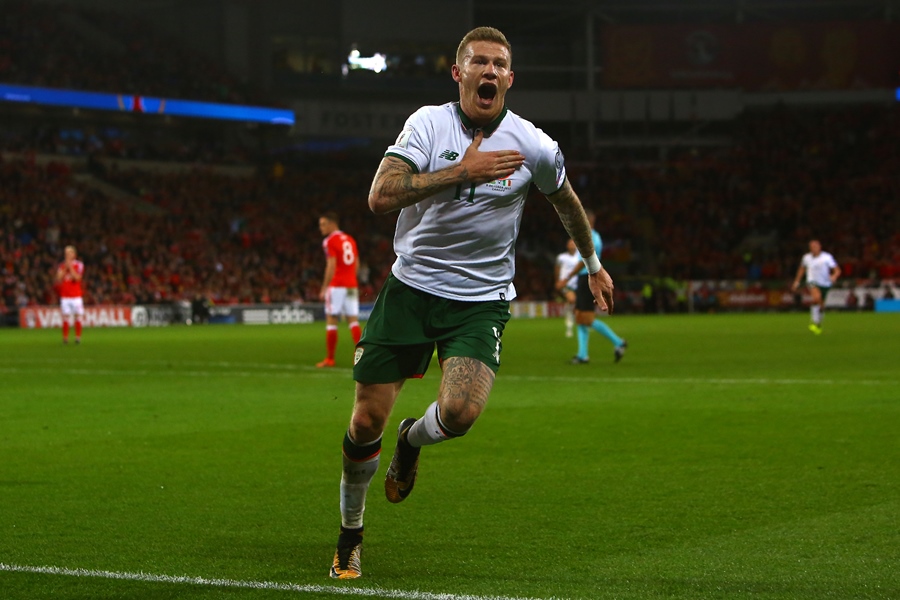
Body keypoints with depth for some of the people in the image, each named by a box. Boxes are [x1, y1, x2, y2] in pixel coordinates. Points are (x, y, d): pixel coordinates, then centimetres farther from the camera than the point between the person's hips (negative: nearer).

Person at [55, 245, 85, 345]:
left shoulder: (79, 265, 1)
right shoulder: (62, 266, 8)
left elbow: (77, 278, -13)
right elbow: (58, 281, -2)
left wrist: (70, 267, -13)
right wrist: (65, 268, -8)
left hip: (76, 296, -1)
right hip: (65, 296, 1)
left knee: (78, 316, -3)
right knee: (66, 317, -3)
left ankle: (78, 337, 4)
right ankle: (65, 337, 1)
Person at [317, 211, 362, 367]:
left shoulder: (330, 241, -8)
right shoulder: (350, 240, 15)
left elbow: (331, 266, -14)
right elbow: (356, 264, 17)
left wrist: (324, 288, -11)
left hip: (336, 285, -7)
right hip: (352, 285, 7)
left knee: (331, 321, -1)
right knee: (353, 321, 4)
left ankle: (330, 359, 1)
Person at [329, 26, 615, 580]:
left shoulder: (534, 146, -4)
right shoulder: (428, 124, -7)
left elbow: (567, 201, 18)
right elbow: (381, 197, -22)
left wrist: (593, 264, 28)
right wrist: (462, 171, -26)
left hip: (482, 300, 0)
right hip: (411, 287, 0)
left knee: (459, 413, -24)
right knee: (367, 421, -1)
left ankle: (413, 440, 15)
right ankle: (351, 536, 23)